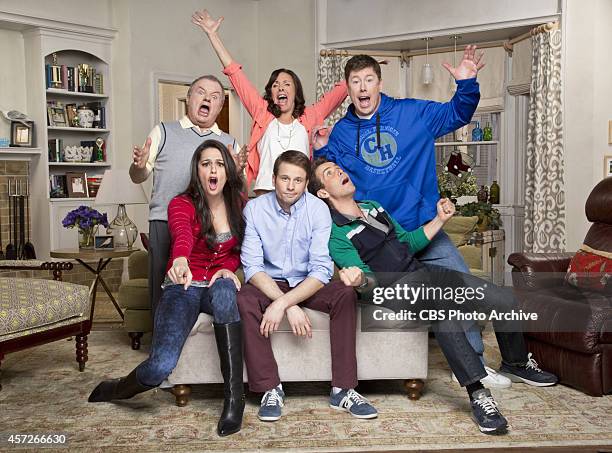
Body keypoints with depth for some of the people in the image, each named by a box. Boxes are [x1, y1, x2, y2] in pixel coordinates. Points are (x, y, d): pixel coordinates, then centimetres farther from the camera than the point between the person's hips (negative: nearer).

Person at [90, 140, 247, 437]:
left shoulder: (239, 205, 6)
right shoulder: (181, 205, -7)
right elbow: (182, 234, -31)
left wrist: (227, 268, -6)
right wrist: (181, 259, -55)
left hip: (219, 286, 2)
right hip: (183, 287, -2)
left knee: (224, 289, -40)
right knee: (160, 366, -25)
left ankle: (234, 397, -34)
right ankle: (113, 390, 13)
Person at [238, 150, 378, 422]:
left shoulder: (318, 209, -12)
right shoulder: (255, 209, -11)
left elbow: (321, 270, -19)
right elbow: (252, 267, -17)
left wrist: (282, 303, -32)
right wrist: (291, 307, -28)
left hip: (307, 283, 1)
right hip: (267, 283, 0)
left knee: (345, 295, -27)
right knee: (244, 301, -31)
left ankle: (342, 390, -20)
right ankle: (271, 389, -20)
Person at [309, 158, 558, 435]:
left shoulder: (373, 206, 20)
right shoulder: (334, 233, -5)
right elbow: (370, 280, -12)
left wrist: (440, 220, 15)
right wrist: (360, 281, -36)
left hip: (423, 272, 8)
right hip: (396, 289, -7)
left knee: (504, 299, -4)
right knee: (442, 311, -40)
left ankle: (516, 364, 21)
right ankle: (477, 393, -34)